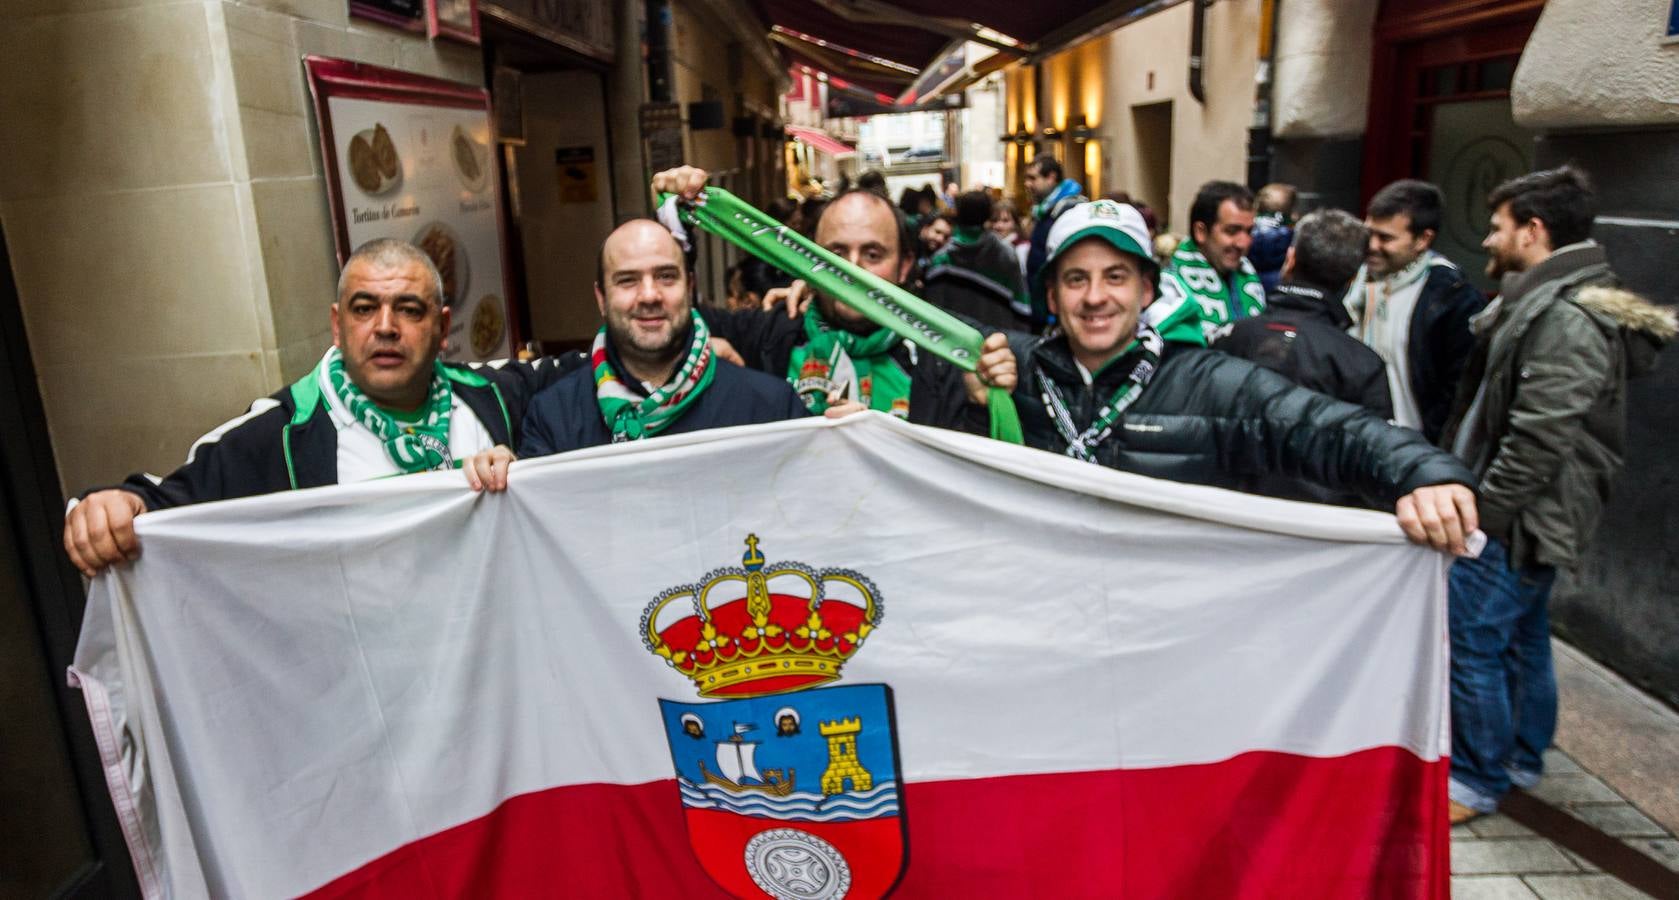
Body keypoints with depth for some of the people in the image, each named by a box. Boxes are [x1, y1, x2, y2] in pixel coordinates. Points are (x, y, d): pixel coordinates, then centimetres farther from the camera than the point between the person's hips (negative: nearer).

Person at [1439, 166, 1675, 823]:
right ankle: (1521, 760, 35)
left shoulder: (1568, 318, -21)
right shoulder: (1546, 301, 14)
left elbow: (1541, 437, -26)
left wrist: (1483, 511, -20)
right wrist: (1478, 500, 19)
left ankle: (1477, 780, 10)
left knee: (1472, 643, -3)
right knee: (1521, 638, 20)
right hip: (1522, 517, 11)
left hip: (1518, 520, -11)